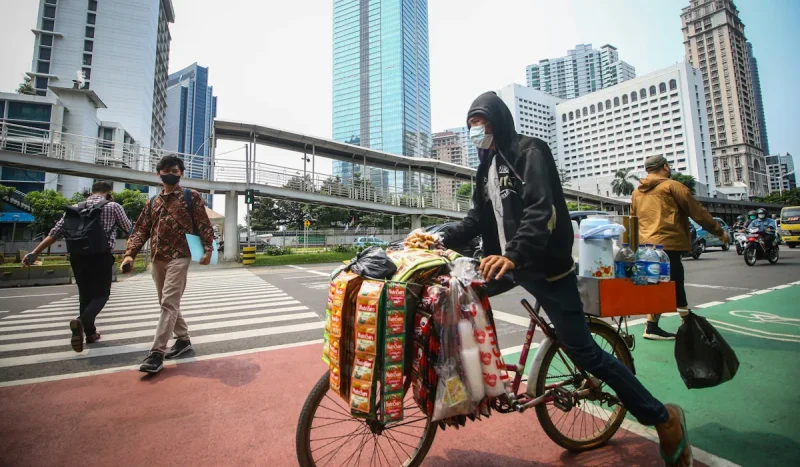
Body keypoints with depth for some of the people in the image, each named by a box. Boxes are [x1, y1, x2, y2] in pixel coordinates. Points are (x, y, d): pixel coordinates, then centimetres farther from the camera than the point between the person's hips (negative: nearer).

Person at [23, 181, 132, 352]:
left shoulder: (75, 208, 11)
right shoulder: (113, 207, 0)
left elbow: (55, 233, 7)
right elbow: (128, 229, 9)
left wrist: (35, 252, 10)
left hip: (78, 256, 4)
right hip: (101, 257, -4)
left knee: (85, 294, 16)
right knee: (101, 294, 5)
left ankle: (90, 332, 23)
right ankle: (81, 321, -23)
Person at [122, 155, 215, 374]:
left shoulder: (191, 196, 1)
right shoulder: (153, 202, 16)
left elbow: (204, 225, -5)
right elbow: (141, 230, 12)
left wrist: (208, 249, -15)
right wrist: (130, 254, -1)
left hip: (179, 257, -7)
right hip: (157, 259, 7)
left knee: (169, 303, -9)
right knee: (167, 303, 13)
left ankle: (157, 352, -6)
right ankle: (183, 339, 28)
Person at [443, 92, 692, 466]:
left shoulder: (529, 151, -9)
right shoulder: (487, 166, 16)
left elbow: (542, 210, -23)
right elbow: (478, 219, 13)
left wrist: (513, 255, -38)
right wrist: (442, 239, -1)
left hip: (544, 265, -8)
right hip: (508, 261, 9)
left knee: (582, 350, -5)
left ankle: (662, 417, 19)